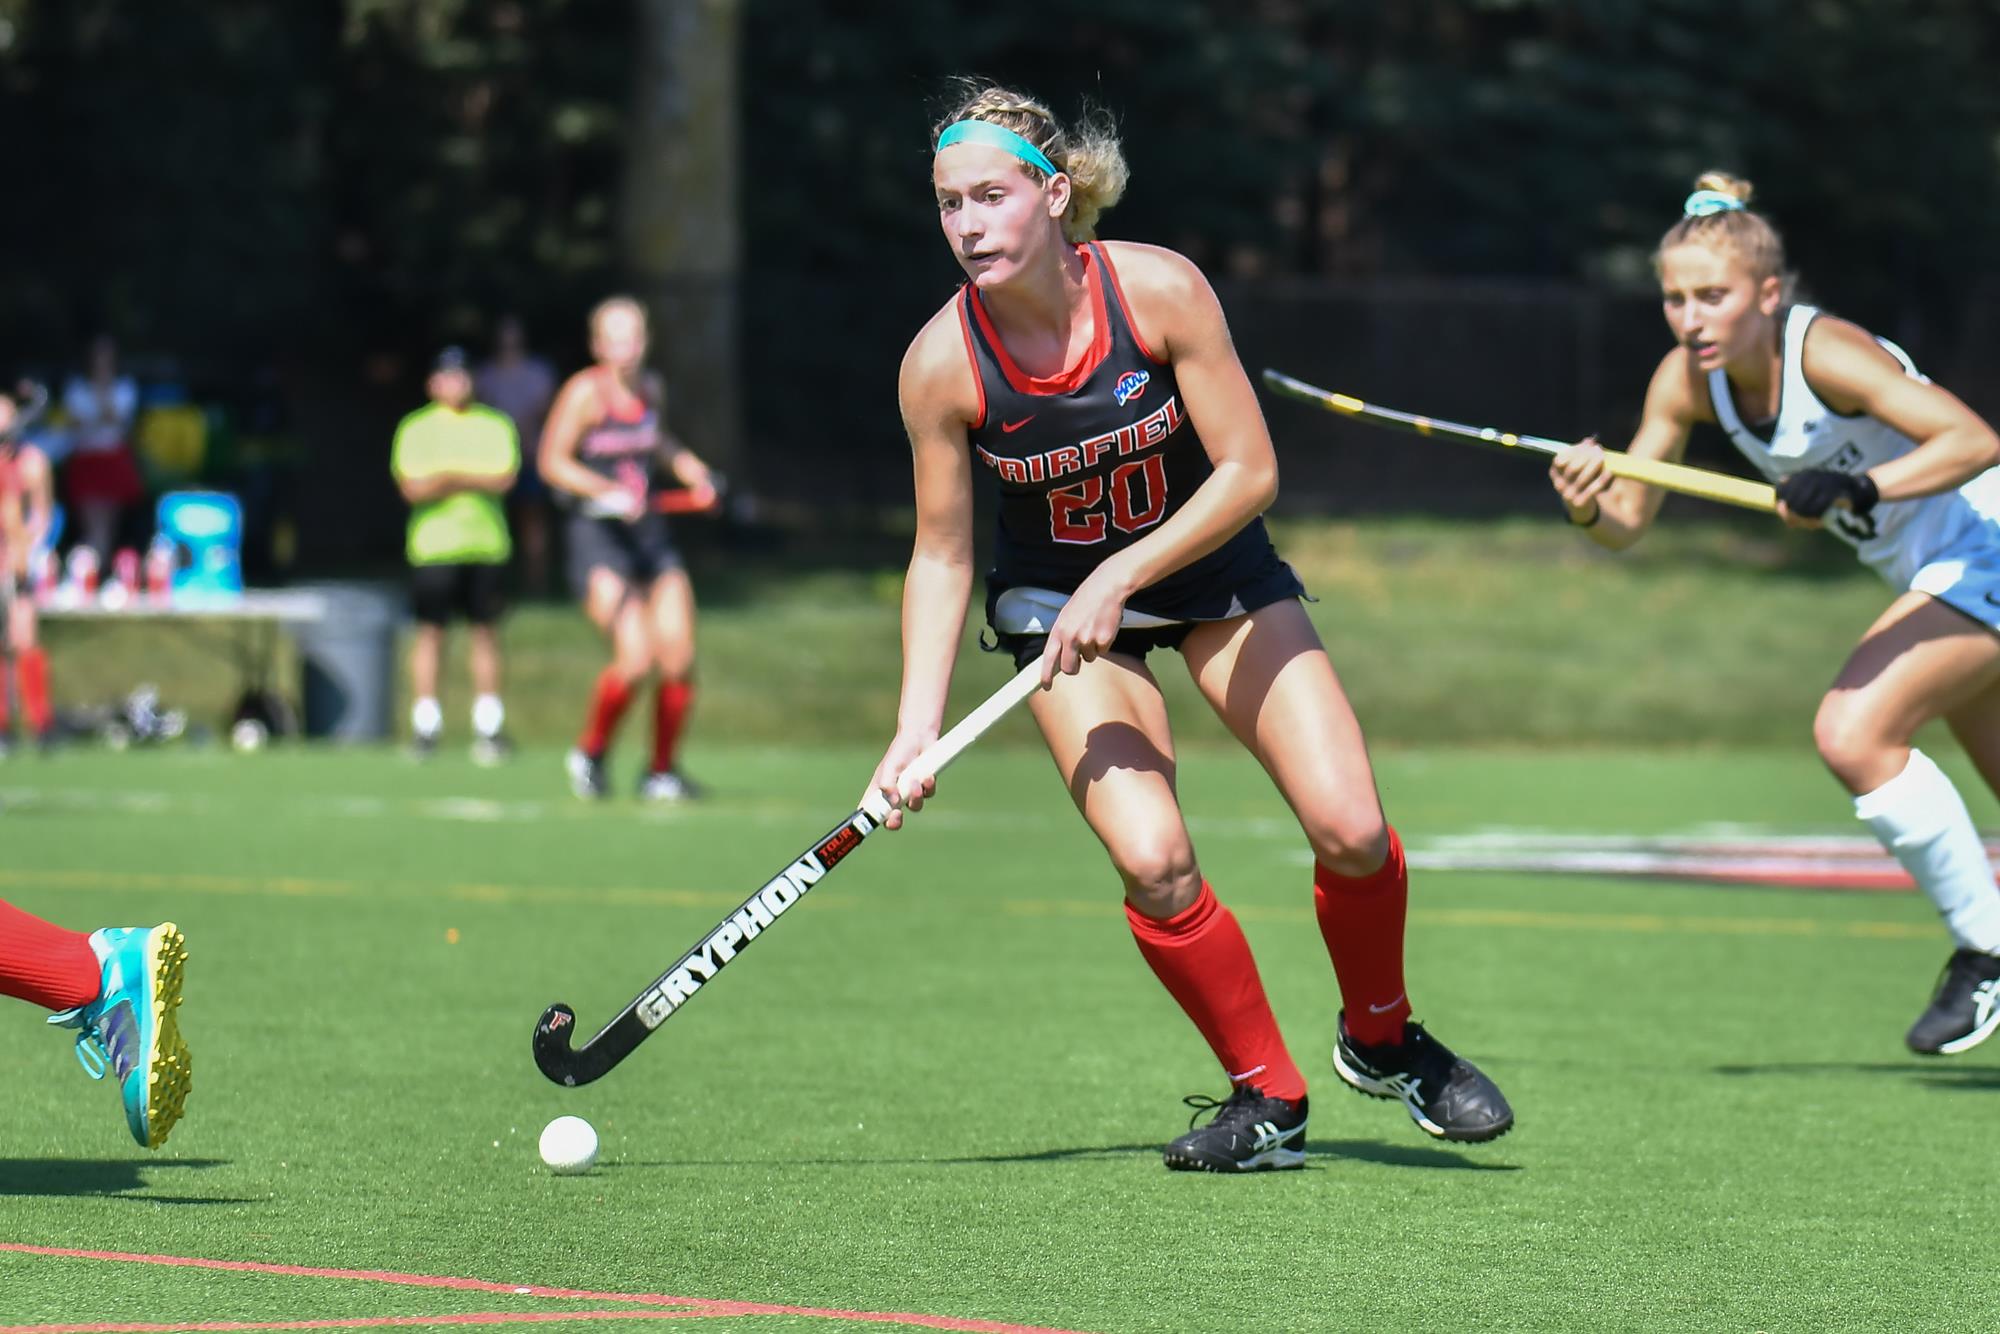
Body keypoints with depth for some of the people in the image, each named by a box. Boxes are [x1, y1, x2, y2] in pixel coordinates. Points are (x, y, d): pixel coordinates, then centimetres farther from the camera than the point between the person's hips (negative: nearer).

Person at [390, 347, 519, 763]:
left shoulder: (495, 426, 10)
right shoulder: (415, 429, 6)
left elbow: (504, 477, -4)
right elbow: (411, 487, -6)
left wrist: (451, 478, -13)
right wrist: (476, 480, -11)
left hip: (487, 543, 1)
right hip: (433, 545, -1)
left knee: (486, 633, 2)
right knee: (430, 632, -3)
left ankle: (489, 725, 6)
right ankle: (425, 724, 2)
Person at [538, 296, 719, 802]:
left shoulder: (651, 389, 10)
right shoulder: (586, 391, -9)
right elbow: (553, 461, -13)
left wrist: (693, 471, 13)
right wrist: (606, 490, -25)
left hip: (652, 534, 6)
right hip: (598, 534, -6)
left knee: (679, 657, -4)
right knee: (635, 659, -20)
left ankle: (662, 773, 15)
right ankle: (590, 754, 6)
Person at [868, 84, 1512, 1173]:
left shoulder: (1158, 289, -22)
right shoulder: (942, 362, -19)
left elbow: (1248, 471, -17)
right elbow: (941, 553, -9)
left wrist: (1121, 576, -25)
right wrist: (917, 723, -18)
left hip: (1210, 562, 0)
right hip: (1059, 599, 0)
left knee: (1350, 829, -14)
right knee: (1151, 861, -21)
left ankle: (1380, 1040, 17)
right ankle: (1267, 1098, 1)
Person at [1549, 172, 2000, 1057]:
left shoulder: (1823, 352, -27)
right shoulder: (1687, 380, -6)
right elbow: (1629, 520, -5)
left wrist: (1859, 487, -47)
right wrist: (1588, 509, -27)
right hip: (1929, 573, 9)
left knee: (1853, 733, -22)